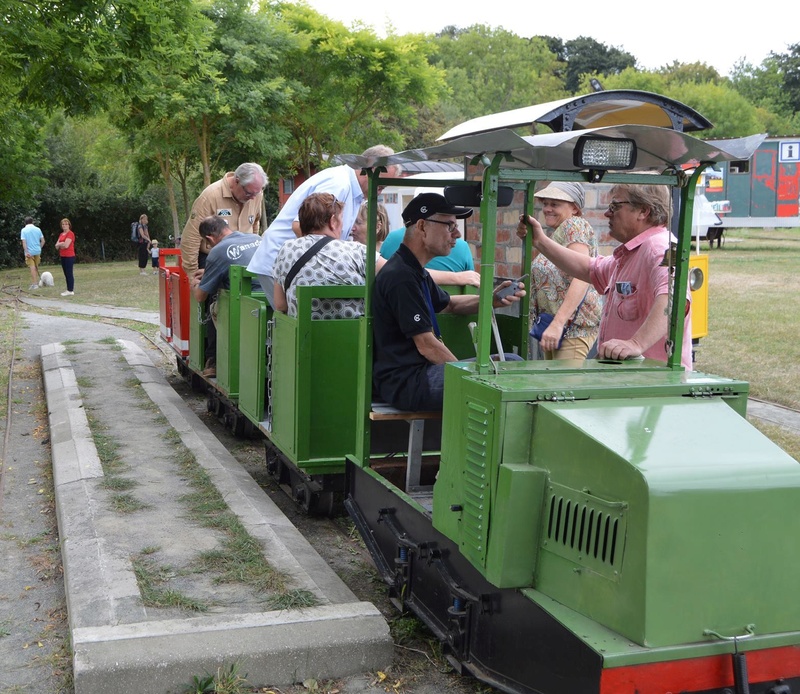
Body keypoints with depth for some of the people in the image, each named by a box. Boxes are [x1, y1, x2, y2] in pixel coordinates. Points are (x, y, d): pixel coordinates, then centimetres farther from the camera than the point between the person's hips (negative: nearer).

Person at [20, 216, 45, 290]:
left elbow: (24, 242, -15)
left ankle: (35, 284, -5)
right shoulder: (38, 229, 2)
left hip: (29, 252, -3)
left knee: (32, 267, -2)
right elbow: (43, 241, 4)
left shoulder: (24, 230, -6)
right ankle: (36, 282, 24)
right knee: (36, 267, 17)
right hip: (37, 251, 3)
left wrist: (26, 252, -16)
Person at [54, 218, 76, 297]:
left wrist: (59, 244, -2)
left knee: (69, 273, -6)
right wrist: (62, 244, -9)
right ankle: (69, 289, 17)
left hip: (69, 256, -9)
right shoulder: (61, 234, 15)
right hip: (62, 256, 9)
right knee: (66, 274, 11)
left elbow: (66, 245, -20)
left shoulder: (70, 234, -11)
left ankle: (71, 290, -3)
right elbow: (56, 245, 10)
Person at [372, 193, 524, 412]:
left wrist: (492, 299, 11)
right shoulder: (401, 277, -18)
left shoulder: (415, 271, 16)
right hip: (405, 382, -11)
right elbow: (427, 345, -19)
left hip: (420, 370, 11)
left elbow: (449, 304, 30)